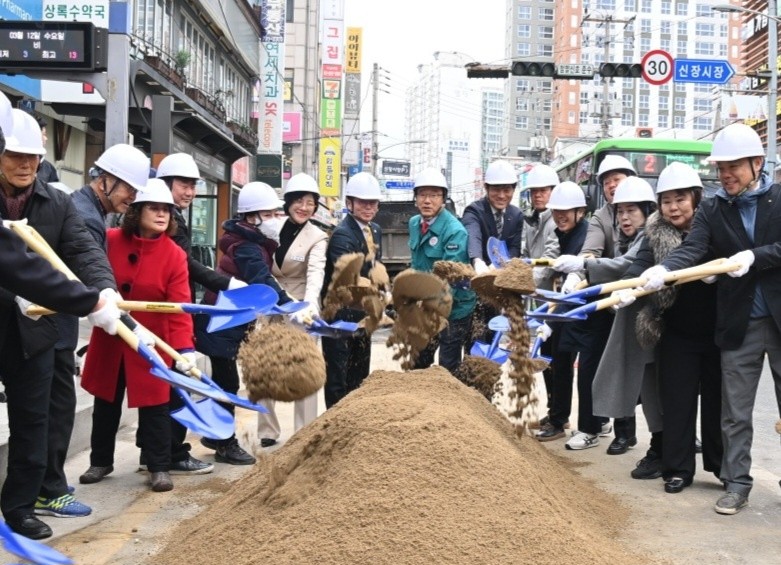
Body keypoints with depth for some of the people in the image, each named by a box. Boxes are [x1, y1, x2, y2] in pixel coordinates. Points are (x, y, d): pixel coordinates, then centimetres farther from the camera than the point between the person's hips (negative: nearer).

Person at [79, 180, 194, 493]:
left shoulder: (175, 255, -12)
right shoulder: (110, 241, -10)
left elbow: (179, 307, -18)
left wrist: (185, 348, -28)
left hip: (151, 343, -2)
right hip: (109, 338, 2)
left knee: (154, 406, 3)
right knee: (106, 403, 15)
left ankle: (159, 467, 16)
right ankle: (100, 461, 32)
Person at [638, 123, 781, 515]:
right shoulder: (711, 211, 3)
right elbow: (691, 250, -13)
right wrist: (662, 271, -32)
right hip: (738, 323, 2)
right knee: (734, 412, 7)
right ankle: (736, 484, 18)